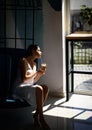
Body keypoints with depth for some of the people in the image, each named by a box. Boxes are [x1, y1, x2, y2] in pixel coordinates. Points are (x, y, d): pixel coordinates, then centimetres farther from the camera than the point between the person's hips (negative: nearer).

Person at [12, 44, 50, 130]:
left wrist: (40, 73, -1)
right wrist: (36, 72, -11)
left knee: (45, 87, -17)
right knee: (39, 89, -33)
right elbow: (24, 78, -19)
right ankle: (41, 118, -27)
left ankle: (37, 114, -15)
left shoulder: (34, 64, 14)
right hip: (20, 88, -8)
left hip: (30, 87, 8)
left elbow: (33, 81, 14)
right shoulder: (23, 61, -10)